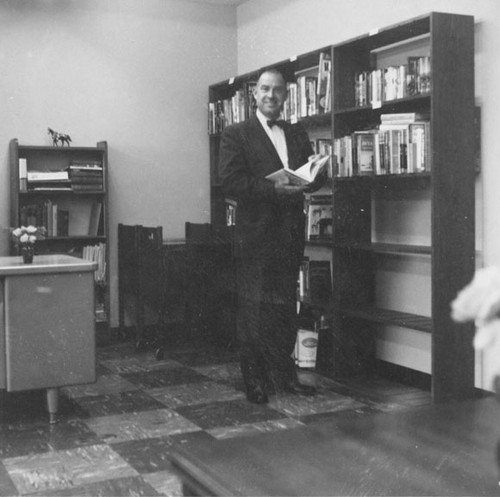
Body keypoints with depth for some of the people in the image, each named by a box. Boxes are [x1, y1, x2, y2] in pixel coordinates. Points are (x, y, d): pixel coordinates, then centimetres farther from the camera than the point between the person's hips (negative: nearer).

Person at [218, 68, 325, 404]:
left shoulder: (298, 135, 17)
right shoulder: (236, 135, 0)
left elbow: (317, 177, 14)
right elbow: (230, 181, -11)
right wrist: (274, 189, -19)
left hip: (291, 233, 5)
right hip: (256, 234, -5)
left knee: (287, 307, 10)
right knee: (254, 309, -1)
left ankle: (285, 375, 20)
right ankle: (255, 380, 8)